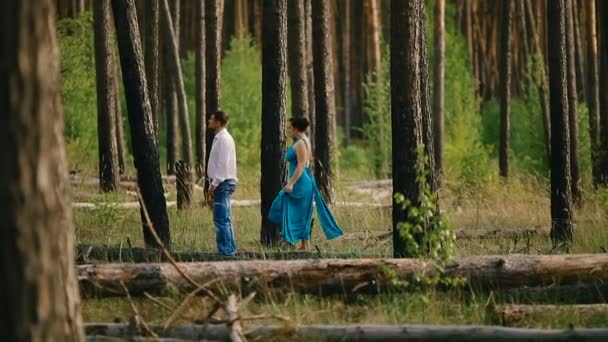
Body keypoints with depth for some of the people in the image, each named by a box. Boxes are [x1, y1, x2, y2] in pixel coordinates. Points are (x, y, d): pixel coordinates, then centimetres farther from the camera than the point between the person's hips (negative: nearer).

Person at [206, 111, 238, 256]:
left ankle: (226, 251, -10)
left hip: (223, 183, -10)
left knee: (221, 220, -10)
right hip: (221, 183, 10)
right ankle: (230, 250, 18)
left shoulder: (224, 139, -14)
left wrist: (213, 186, -18)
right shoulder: (219, 138, 16)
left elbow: (223, 165, -19)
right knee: (225, 220, 13)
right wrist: (212, 186, 19)